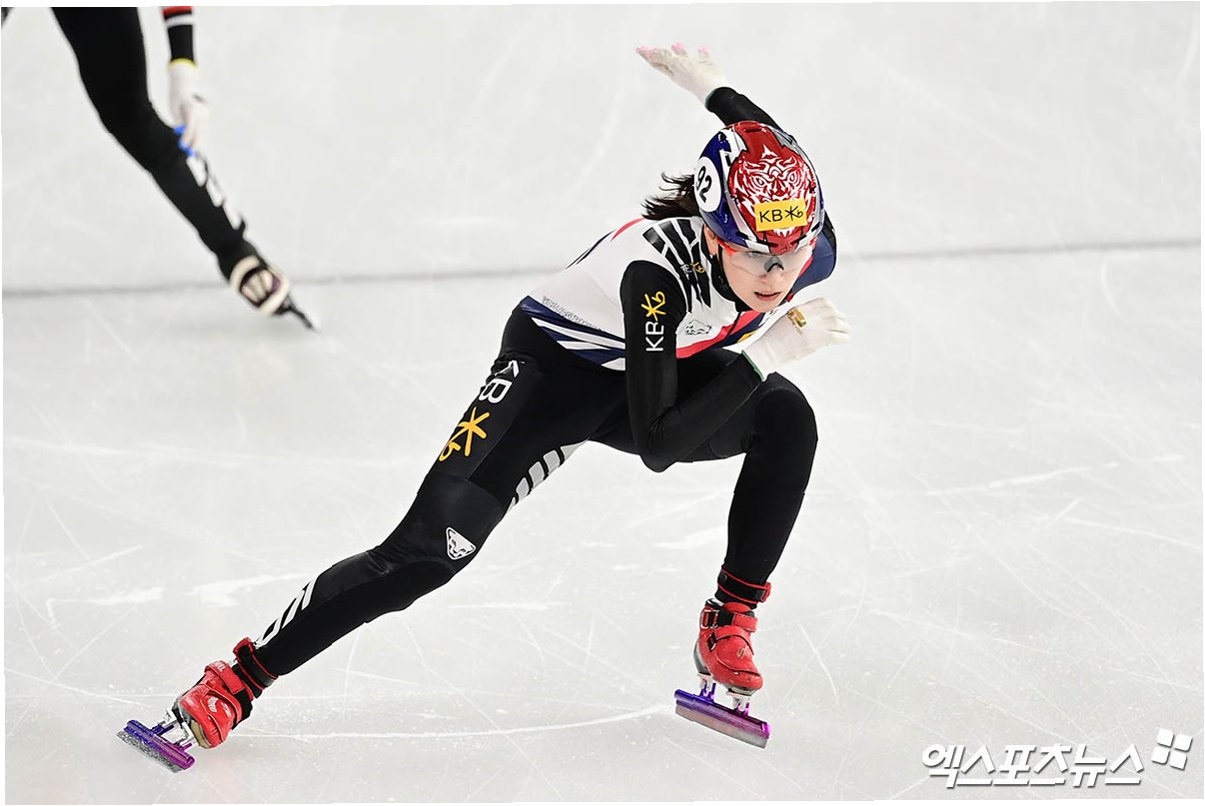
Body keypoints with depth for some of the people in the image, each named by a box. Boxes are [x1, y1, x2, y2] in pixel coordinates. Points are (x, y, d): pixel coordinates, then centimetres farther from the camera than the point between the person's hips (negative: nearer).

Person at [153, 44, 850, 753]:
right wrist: (764, 353, -43)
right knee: (431, 547, -18)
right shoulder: (658, 267, -41)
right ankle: (242, 676, -8)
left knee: (789, 420, -21)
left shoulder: (812, 253, -24)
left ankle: (730, 622, -5)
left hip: (659, 365, 6)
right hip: (556, 365, -6)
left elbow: (773, 149, 0)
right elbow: (656, 445, -39)